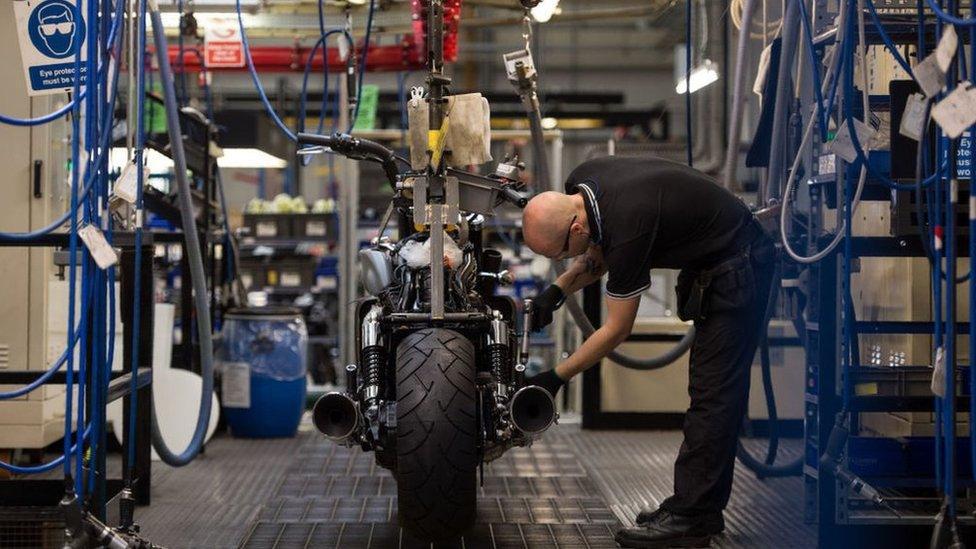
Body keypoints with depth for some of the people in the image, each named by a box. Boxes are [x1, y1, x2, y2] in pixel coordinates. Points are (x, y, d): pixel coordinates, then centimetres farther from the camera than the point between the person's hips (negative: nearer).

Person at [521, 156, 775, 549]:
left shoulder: (628, 225, -33)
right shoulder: (579, 186, -8)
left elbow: (617, 329, -23)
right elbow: (599, 254, 12)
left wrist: (556, 378, -17)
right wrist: (557, 291, -3)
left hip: (738, 264, -10)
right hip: (710, 261, 10)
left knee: (713, 394, -10)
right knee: (712, 390, 12)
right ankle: (702, 511, 18)